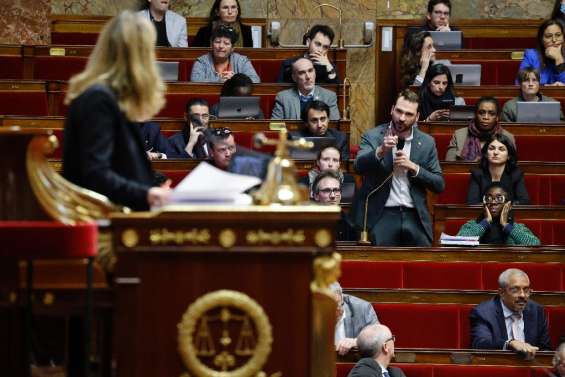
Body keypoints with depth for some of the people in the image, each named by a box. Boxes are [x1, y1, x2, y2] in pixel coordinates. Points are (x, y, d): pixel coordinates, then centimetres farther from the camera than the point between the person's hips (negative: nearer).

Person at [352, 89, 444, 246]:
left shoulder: (427, 142, 8)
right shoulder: (372, 136, 2)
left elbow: (439, 185, 7)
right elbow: (359, 166, -14)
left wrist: (414, 167, -8)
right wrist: (381, 151, -32)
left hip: (414, 217, 2)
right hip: (381, 216, -2)